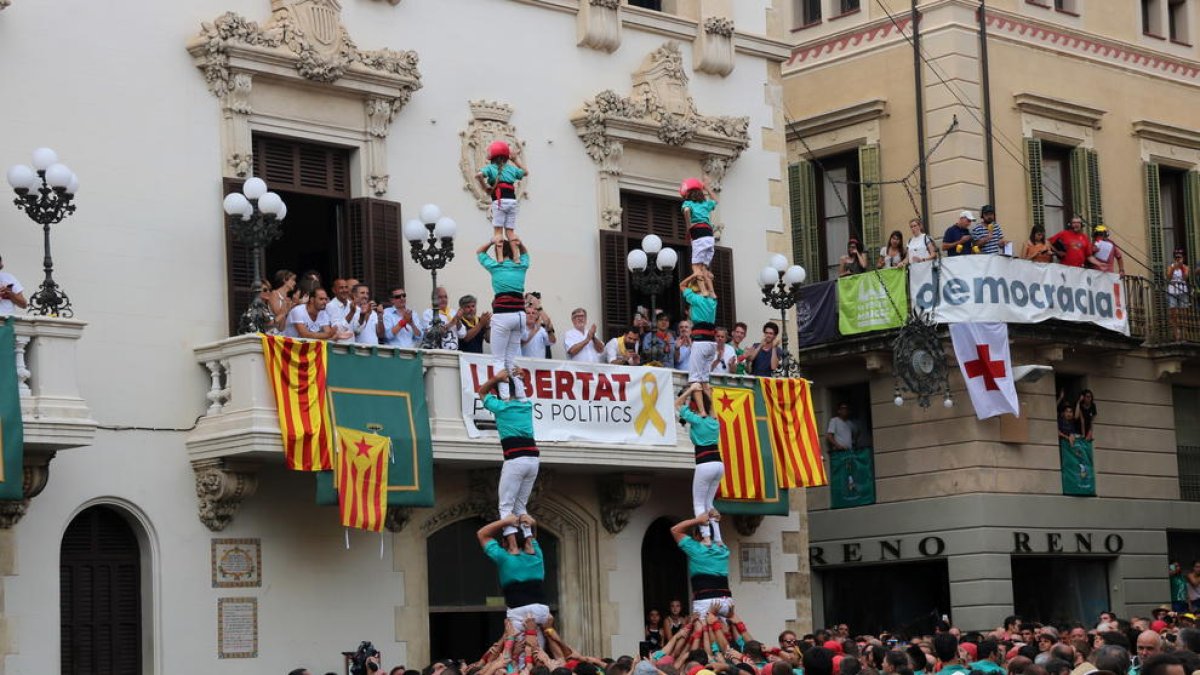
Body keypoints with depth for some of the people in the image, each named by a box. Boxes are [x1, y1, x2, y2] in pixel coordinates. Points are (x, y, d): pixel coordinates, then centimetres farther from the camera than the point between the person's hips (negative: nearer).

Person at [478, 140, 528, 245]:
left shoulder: (490, 168, 6)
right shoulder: (512, 168, 18)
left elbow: (479, 175, -15)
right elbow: (525, 172, 38)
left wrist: (485, 186, -1)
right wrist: (515, 160, 42)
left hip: (499, 201, -4)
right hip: (512, 200, 4)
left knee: (498, 231, -6)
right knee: (510, 231, 9)